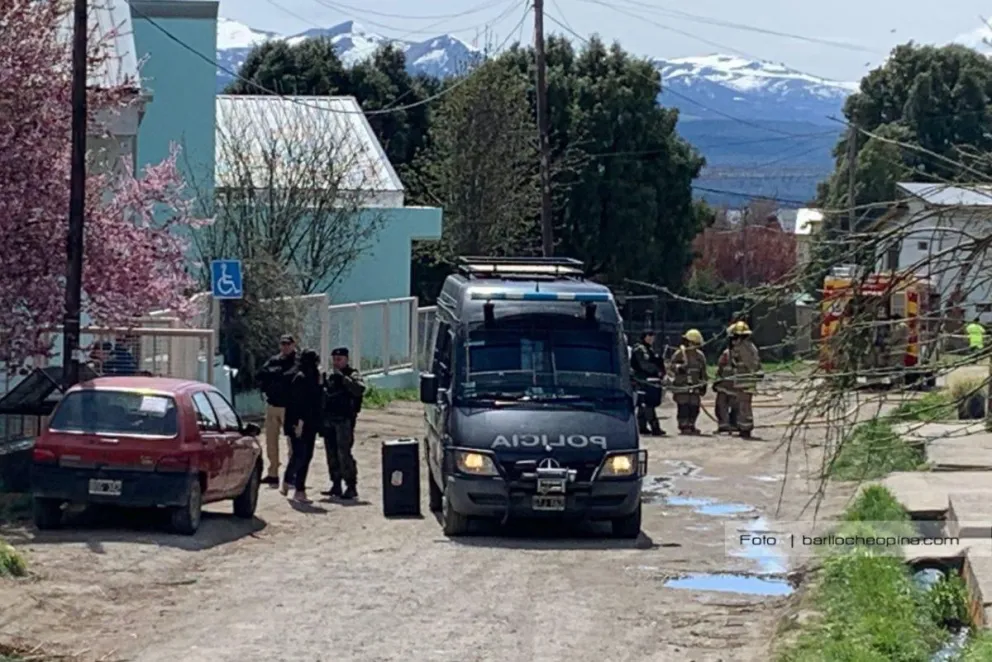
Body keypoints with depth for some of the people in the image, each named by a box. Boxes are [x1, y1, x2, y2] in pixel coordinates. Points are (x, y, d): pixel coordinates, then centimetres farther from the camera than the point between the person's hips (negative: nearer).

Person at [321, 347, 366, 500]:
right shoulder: (329, 376, 17)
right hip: (328, 419, 7)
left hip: (344, 420, -7)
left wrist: (343, 377, -24)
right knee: (331, 454, 10)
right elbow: (323, 394, 25)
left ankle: (351, 487, -9)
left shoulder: (352, 375, -3)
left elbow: (359, 389, -23)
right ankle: (336, 485, 18)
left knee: (344, 453, -12)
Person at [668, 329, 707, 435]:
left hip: (695, 385, 4)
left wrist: (704, 384, 17)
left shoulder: (700, 355, 13)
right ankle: (683, 426, -5)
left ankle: (691, 426, 12)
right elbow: (672, 365, -4)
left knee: (694, 407, 3)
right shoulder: (680, 353, -1)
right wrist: (679, 368, -25)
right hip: (681, 385, -4)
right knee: (683, 407, -8)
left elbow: (703, 371, 19)